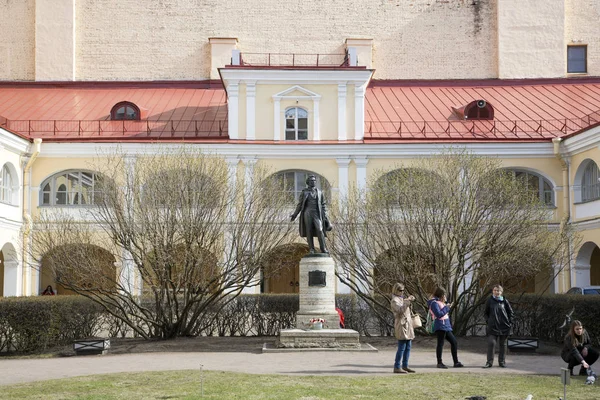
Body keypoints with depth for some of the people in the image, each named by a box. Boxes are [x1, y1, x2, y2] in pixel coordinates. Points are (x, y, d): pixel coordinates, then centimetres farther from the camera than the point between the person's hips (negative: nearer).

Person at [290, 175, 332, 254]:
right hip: (307, 213, 0)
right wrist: (295, 214, 2)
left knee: (320, 230, -15)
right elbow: (300, 204, 11)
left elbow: (323, 205, 13)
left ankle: (324, 250, -14)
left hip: (317, 214, 0)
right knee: (309, 232, -5)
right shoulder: (304, 192, 11)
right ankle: (311, 250, -3)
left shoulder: (320, 192, 14)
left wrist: (325, 217, 4)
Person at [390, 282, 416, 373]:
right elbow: (400, 310, -23)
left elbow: (407, 310, 26)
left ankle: (405, 366, 14)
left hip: (407, 324, 9)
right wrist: (407, 301, -25)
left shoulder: (402, 298, 19)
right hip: (401, 325, -9)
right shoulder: (394, 300, -8)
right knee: (402, 347, -11)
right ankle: (397, 367, -9)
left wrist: (410, 301, 11)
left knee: (408, 347, 9)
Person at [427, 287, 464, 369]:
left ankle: (456, 362, 14)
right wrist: (446, 307, -12)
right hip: (440, 327, -10)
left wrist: (448, 307, 10)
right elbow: (439, 314, -20)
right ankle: (439, 363, 1)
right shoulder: (434, 303, -12)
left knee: (454, 342, 10)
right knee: (440, 343, -5)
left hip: (446, 326, 10)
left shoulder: (439, 302, 18)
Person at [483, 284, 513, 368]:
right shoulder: (490, 301, 1)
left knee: (503, 345, 8)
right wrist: (488, 321, 1)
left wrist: (510, 322, 4)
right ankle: (489, 362, -4)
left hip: (504, 326, 1)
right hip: (493, 326, -1)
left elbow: (510, 312, 11)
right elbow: (486, 313, 12)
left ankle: (502, 361, 17)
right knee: (491, 343, -9)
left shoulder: (504, 301, 2)